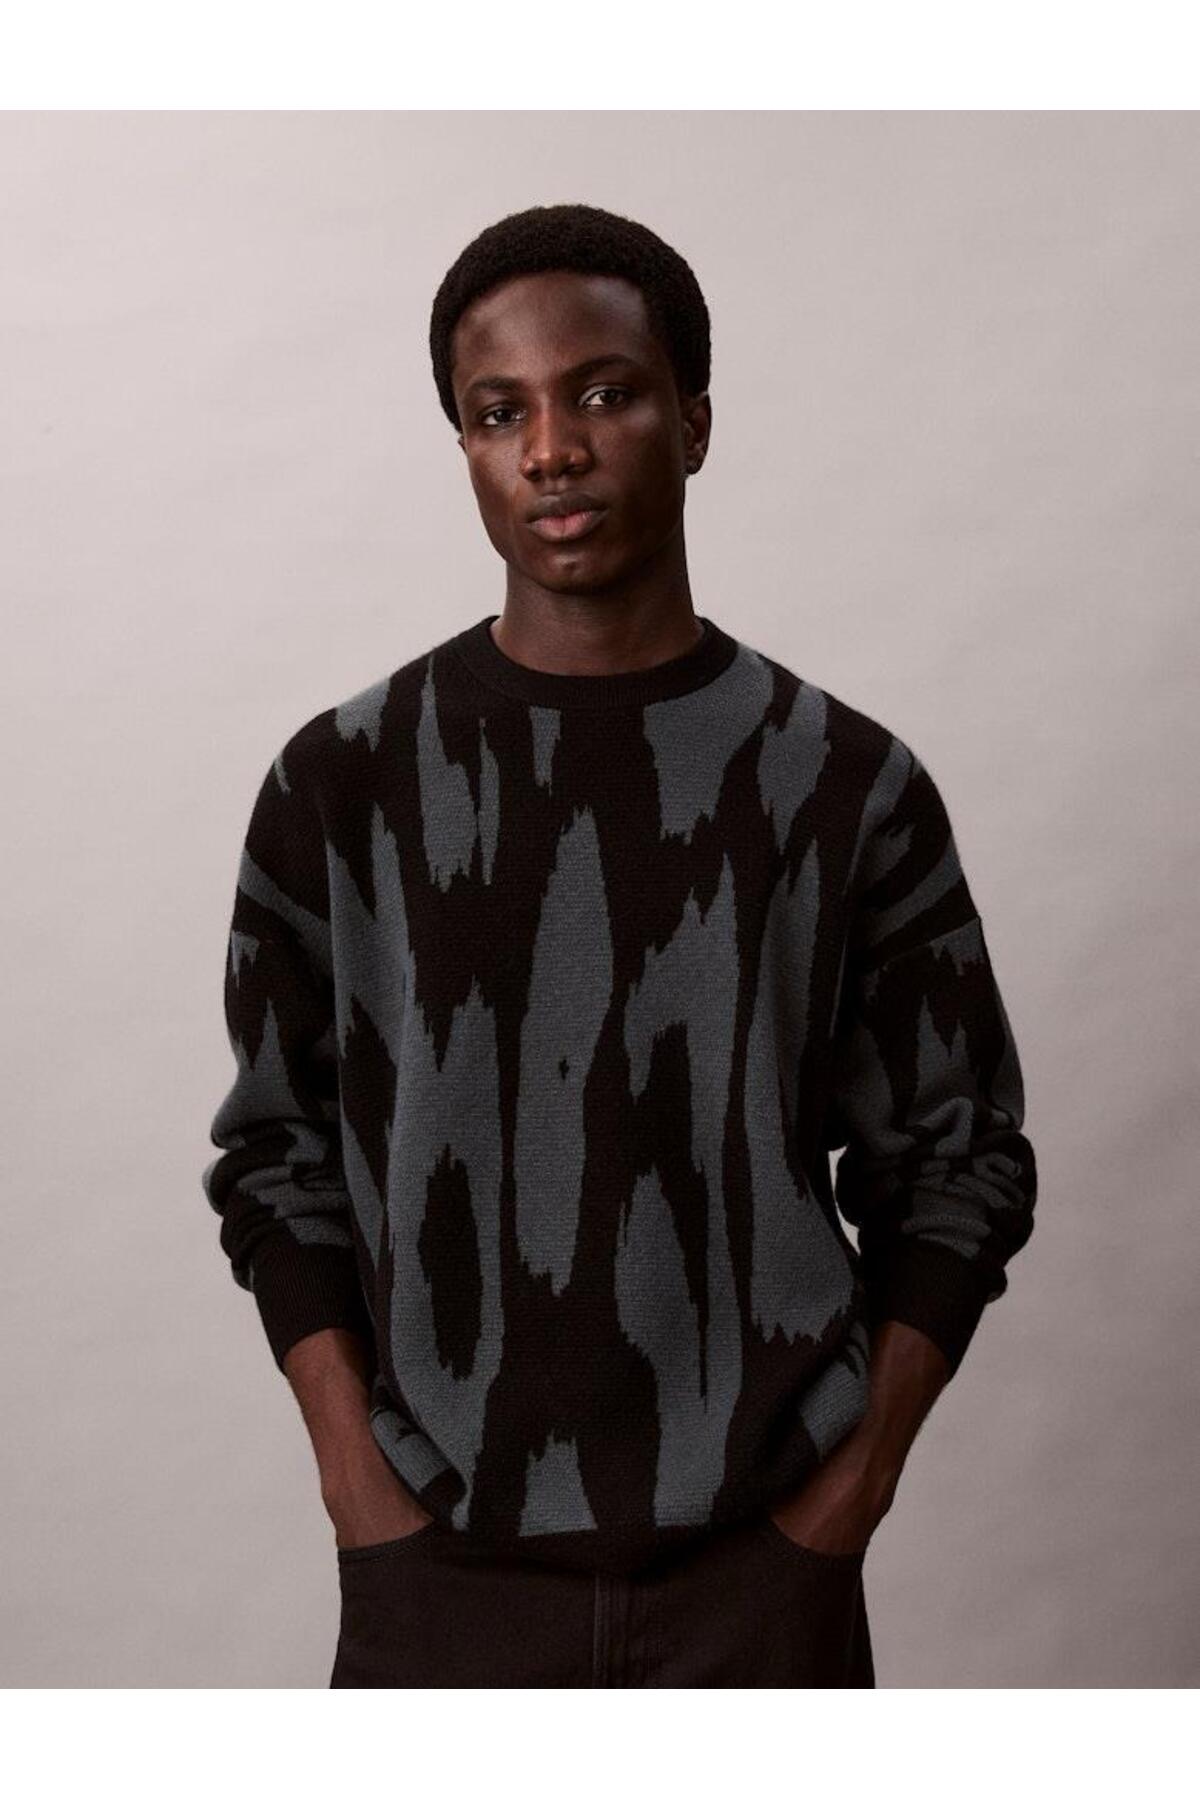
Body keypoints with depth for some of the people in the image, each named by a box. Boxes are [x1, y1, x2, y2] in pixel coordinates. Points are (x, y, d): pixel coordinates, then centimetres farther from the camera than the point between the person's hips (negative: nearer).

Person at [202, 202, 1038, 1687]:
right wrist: (360, 1477, -5)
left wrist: (858, 1477, -5)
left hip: (763, 1564, 0)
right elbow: (279, 1155, 4)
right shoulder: (344, 781, 0)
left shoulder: (850, 785, -1)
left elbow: (956, 1163, 3)